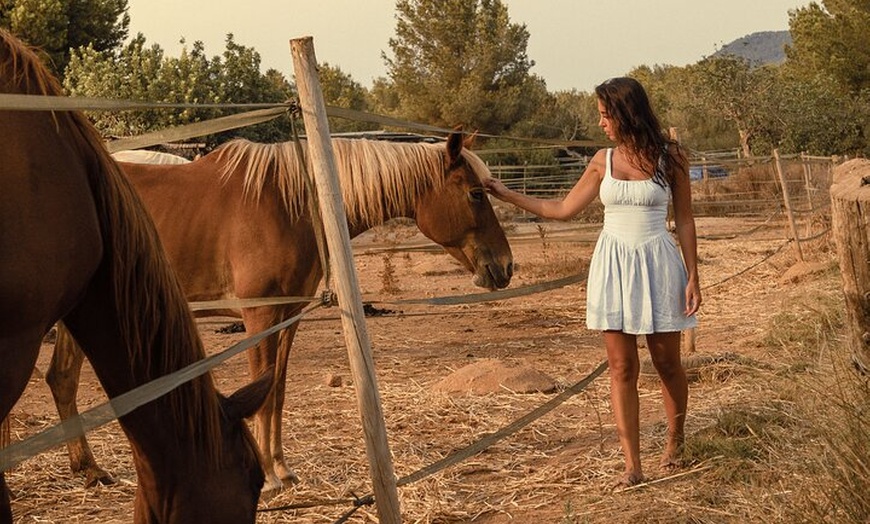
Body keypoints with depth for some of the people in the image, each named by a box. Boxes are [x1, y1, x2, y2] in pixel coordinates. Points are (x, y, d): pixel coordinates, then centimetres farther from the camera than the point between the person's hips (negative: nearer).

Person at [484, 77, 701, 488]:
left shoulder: (670, 157, -4)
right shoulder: (603, 161, 6)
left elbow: (684, 220, 0)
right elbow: (563, 209, 12)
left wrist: (692, 277, -5)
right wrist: (508, 196, 9)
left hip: (657, 262, -3)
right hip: (613, 264, 3)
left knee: (667, 362, 7)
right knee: (622, 367, 0)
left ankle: (675, 439, 34)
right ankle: (632, 466, 3)